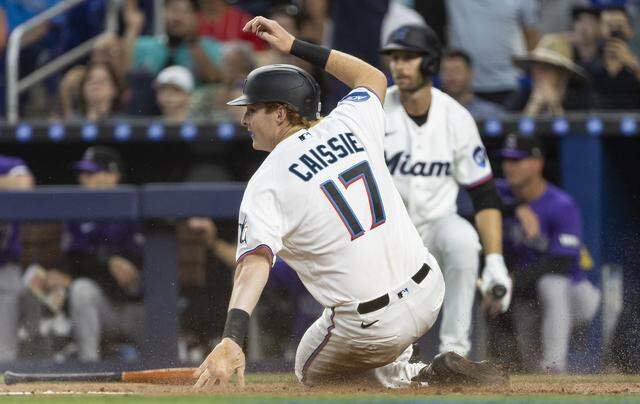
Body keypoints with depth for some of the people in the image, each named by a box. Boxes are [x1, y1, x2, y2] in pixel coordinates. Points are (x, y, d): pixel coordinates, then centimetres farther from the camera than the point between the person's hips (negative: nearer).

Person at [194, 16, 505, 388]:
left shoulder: (265, 186, -11)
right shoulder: (348, 125, 5)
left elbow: (254, 264, -27)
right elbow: (374, 78, 28)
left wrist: (232, 341, -39)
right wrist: (295, 46, 30)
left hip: (374, 328, -7)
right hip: (429, 293, 8)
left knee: (312, 371, 24)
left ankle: (420, 380, -3)